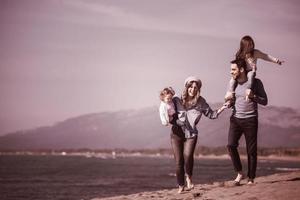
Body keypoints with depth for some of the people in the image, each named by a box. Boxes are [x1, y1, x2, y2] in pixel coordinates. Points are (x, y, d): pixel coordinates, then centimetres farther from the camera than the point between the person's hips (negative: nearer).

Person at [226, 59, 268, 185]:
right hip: (235, 119, 3)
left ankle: (251, 178, 9)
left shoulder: (255, 83, -3)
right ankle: (239, 173, -1)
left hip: (250, 119, -3)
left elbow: (264, 101, -1)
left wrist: (253, 96, -18)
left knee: (251, 150, -1)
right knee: (231, 145, -15)